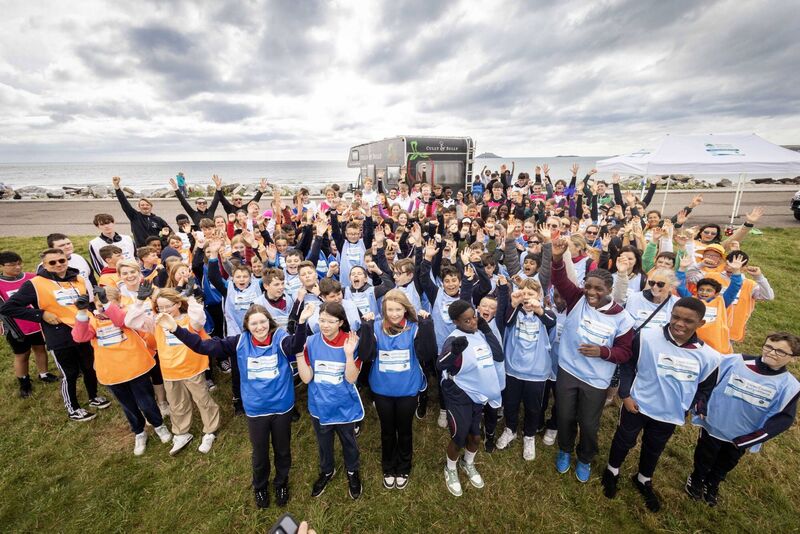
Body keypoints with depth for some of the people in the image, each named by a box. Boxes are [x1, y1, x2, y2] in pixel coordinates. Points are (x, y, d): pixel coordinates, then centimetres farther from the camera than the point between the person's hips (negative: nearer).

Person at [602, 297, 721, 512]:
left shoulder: (708, 356, -13)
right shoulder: (646, 337, -21)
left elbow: (705, 387, 4)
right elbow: (627, 365, -9)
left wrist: (690, 407, -5)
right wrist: (625, 394, -11)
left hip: (670, 415, 3)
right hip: (636, 405, -2)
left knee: (653, 450, 26)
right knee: (623, 442, 19)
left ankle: (644, 480, 52)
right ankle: (612, 472, 46)